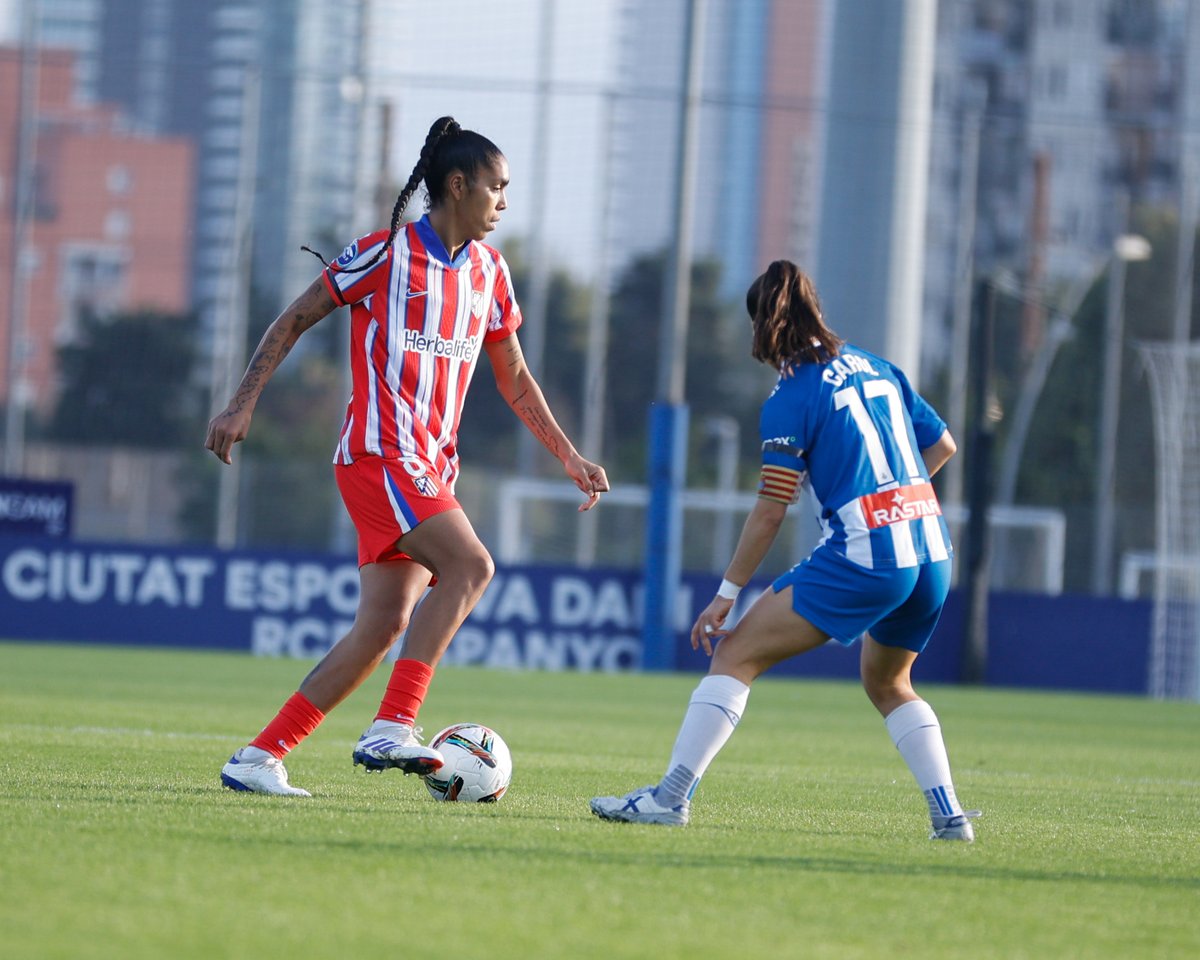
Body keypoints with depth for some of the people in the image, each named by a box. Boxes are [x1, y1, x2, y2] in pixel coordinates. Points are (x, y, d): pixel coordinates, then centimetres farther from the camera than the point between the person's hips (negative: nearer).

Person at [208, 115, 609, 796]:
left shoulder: (489, 271, 14)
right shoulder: (387, 253, -7)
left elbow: (514, 377, 23)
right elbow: (295, 319, -1)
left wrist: (570, 457, 19)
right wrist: (243, 404, -8)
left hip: (430, 468, 7)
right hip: (379, 452, -7)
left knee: (386, 625, -1)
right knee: (470, 566, -24)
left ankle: (259, 759, 3)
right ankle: (393, 729, -25)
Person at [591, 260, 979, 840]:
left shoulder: (792, 398, -4)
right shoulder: (875, 367, 15)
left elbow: (770, 511, -5)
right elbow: (942, 445, 22)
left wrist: (727, 595, 1)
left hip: (863, 556, -7)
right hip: (932, 551, 7)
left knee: (736, 654, -2)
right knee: (887, 683, 29)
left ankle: (671, 796, -11)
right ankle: (949, 814, 17)